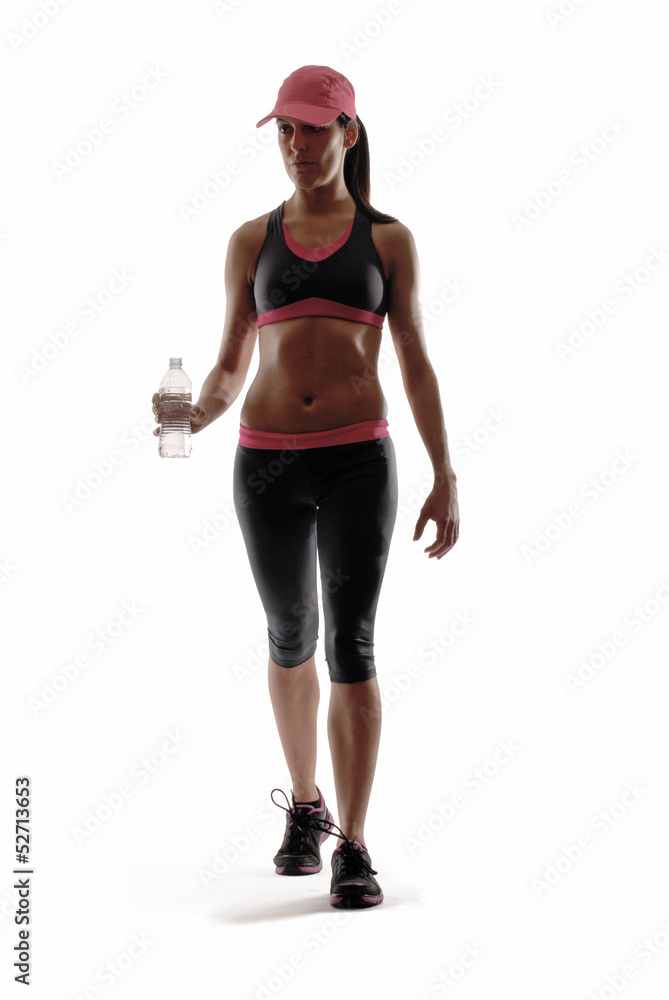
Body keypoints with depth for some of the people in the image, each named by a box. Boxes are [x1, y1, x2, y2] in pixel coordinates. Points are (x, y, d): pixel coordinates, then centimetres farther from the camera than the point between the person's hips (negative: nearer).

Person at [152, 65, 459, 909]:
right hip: (267, 462, 2)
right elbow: (231, 366, 10)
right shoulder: (251, 241, 10)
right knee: (290, 639, 14)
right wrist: (198, 413, -13)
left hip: (359, 460, -2)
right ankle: (305, 809, 33)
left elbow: (416, 366, 6)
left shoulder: (388, 240, 6)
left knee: (351, 647, -7)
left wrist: (445, 479, -1)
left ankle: (353, 846, 2)